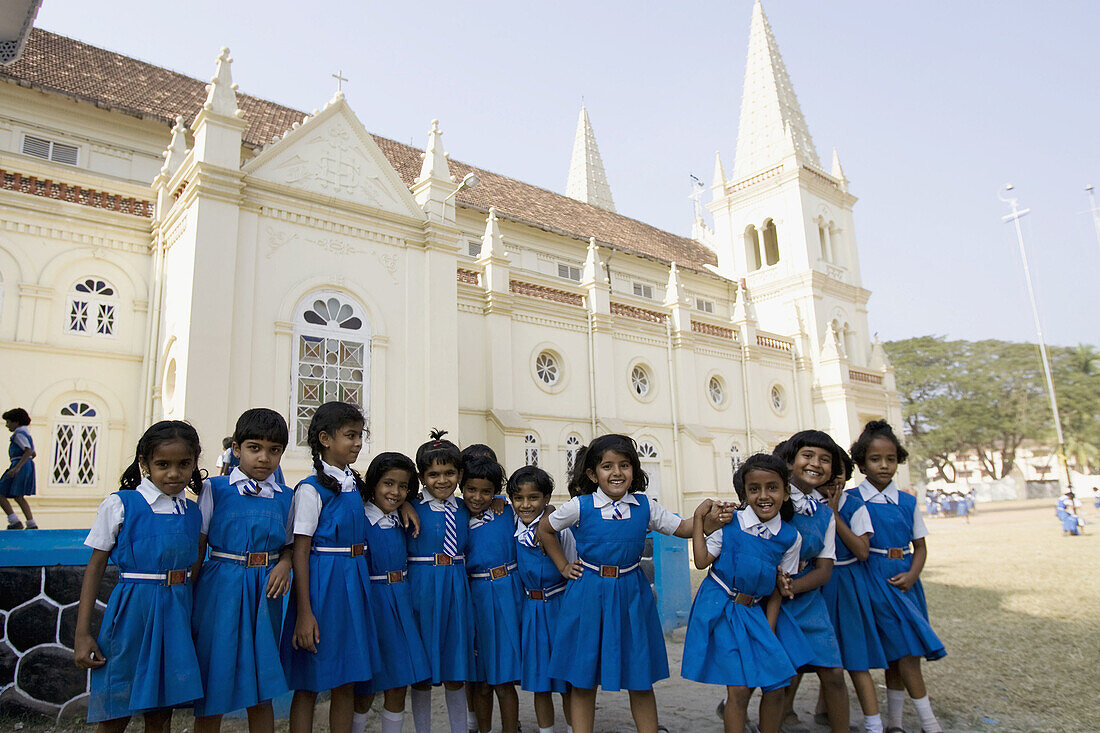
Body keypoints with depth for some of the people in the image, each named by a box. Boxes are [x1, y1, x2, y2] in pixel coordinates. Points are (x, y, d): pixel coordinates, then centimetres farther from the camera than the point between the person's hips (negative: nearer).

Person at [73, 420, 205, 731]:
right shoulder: (120, 505, -6)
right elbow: (95, 567, -3)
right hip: (132, 610, -3)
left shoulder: (193, 513, 6)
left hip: (176, 612, 3)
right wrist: (82, 634, -5)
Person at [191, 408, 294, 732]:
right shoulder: (215, 488, 0)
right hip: (221, 587, -2)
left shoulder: (285, 496, 8)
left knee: (262, 692, 9)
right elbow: (197, 548, 1)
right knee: (212, 689, 5)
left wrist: (284, 564, -6)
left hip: (265, 591, 2)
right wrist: (188, 594, -4)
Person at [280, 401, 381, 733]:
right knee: (308, 684, 5)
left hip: (354, 583, 7)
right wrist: (304, 613, -17)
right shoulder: (311, 489, -10)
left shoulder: (355, 484, 10)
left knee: (347, 683, 12)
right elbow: (299, 552, -12)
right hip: (321, 584, -6)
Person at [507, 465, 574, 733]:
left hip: (559, 607, -3)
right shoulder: (510, 529, -3)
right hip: (529, 609, 3)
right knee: (539, 683, 13)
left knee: (568, 683, 7)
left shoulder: (560, 529, -11)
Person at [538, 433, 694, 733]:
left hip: (631, 594, 2)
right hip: (589, 593, -1)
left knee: (641, 680, 10)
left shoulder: (645, 506, -1)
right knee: (583, 679, 8)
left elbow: (682, 528, 4)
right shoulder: (580, 506, -7)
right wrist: (563, 566, 6)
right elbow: (545, 528, 8)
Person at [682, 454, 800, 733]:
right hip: (719, 607, -3)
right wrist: (699, 518, -12)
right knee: (738, 688, -6)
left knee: (776, 685, 1)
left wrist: (769, 631, 1)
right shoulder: (730, 522, -10)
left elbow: (777, 589, 5)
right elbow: (702, 561, -11)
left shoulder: (790, 537, -2)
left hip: (753, 612, 3)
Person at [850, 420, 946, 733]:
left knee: (897, 652, 9)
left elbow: (920, 546, 10)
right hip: (874, 577, -4)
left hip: (903, 579, 4)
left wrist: (911, 576, -5)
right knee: (906, 648, -8)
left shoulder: (908, 502, 6)